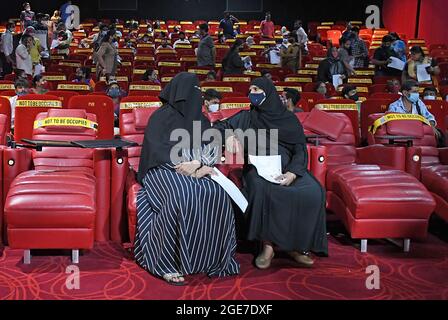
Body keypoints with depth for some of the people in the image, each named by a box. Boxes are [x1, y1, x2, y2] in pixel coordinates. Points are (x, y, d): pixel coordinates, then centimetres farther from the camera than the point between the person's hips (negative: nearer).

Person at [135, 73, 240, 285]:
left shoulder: (201, 120, 18)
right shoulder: (162, 116, 3)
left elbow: (212, 148, 8)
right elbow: (155, 149, -8)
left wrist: (201, 164, -14)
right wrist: (183, 165, -20)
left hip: (195, 170, 4)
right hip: (165, 169, -4)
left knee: (216, 194, -29)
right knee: (182, 196, -38)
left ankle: (213, 259, -21)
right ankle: (166, 263, -29)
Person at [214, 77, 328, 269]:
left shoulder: (289, 119, 13)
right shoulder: (246, 117, 15)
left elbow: (300, 150, 4)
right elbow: (218, 127, 9)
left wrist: (292, 172, -15)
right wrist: (228, 136, -16)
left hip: (286, 168, 1)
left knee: (313, 192, -29)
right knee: (261, 189, -37)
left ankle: (297, 245, -15)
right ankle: (267, 246, -26)